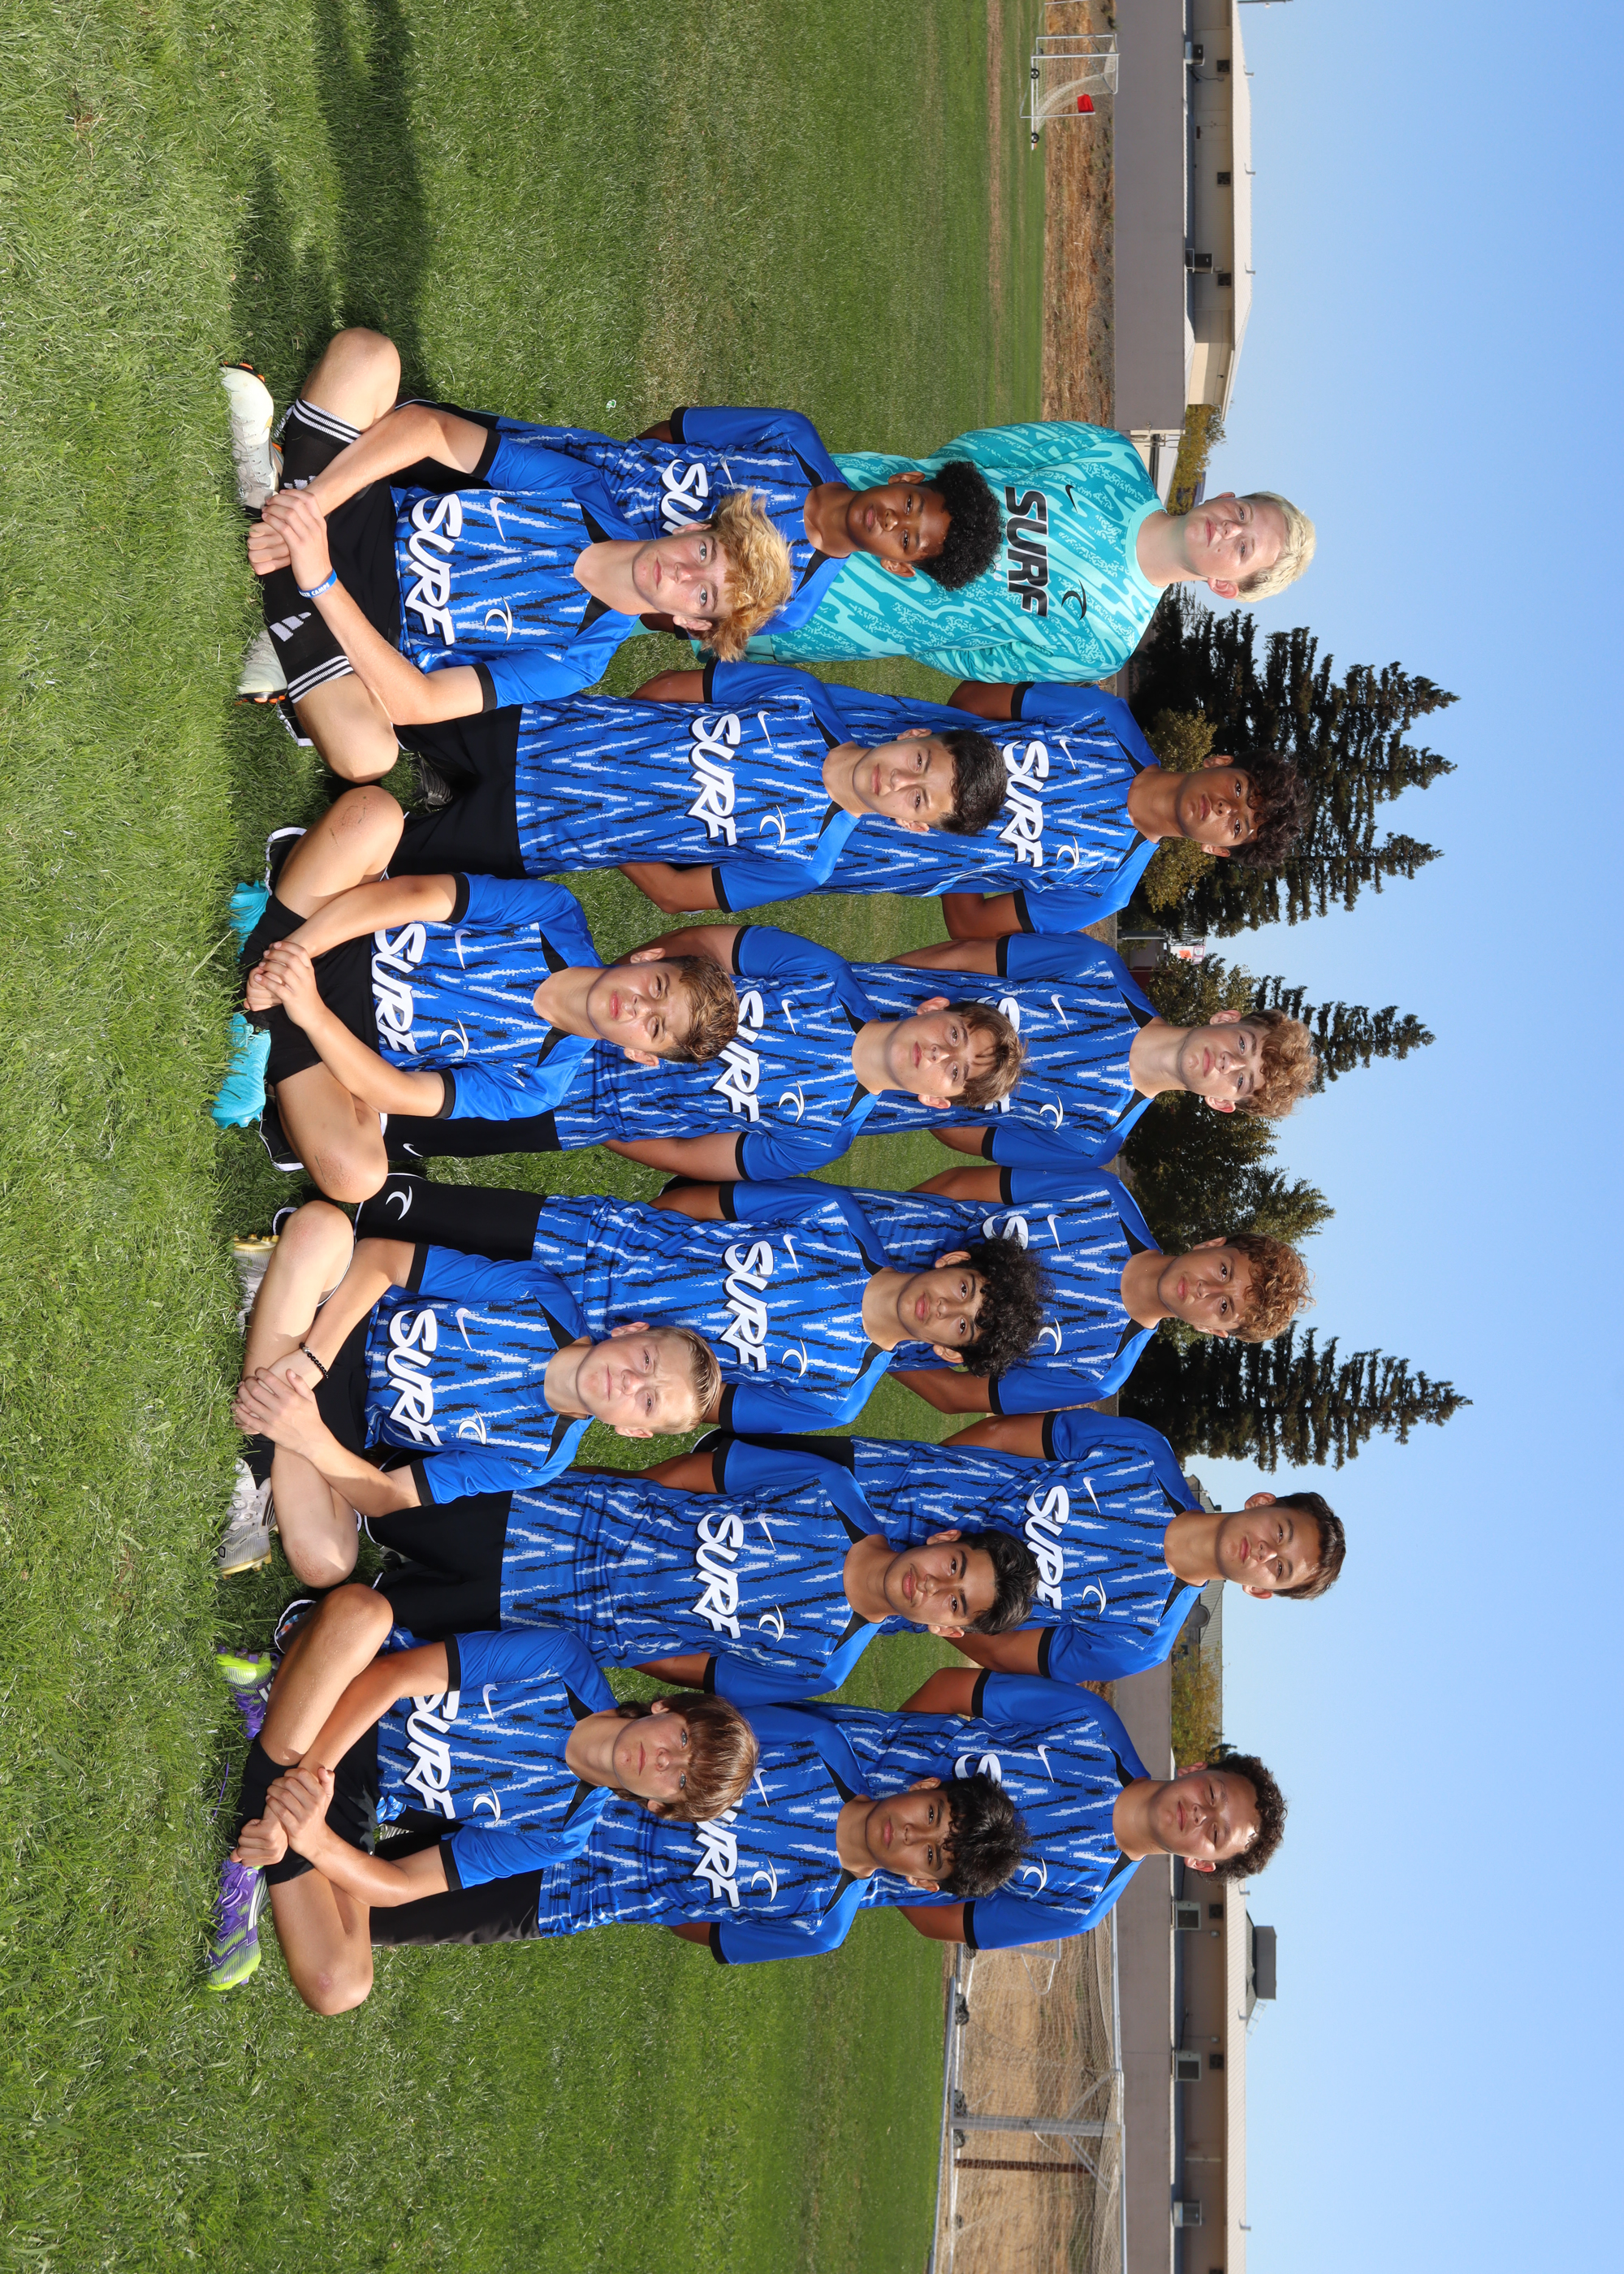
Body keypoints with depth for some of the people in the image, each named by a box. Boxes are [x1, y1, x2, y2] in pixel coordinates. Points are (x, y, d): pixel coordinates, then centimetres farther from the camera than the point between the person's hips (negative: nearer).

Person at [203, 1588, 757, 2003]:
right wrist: (310, 1770, -30)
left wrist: (310, 1838, -30)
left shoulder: (561, 1833, -2)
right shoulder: (566, 1664, -8)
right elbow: (395, 1674, -14)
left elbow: (401, 1886, -9)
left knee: (342, 1989, -32)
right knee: (359, 1608, -34)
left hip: (348, 1813, 1)